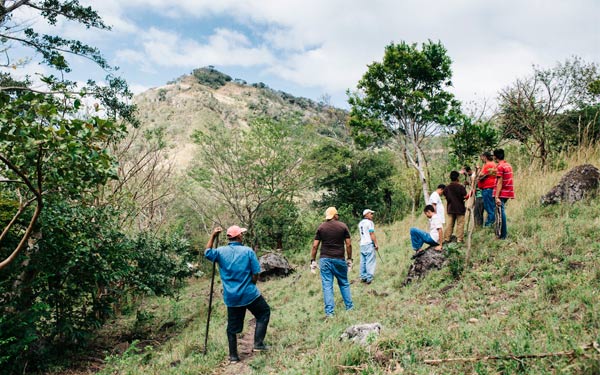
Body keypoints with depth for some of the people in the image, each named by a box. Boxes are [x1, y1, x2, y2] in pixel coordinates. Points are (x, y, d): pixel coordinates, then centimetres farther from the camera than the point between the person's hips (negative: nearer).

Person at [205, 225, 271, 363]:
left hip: (231, 297, 3)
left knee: (232, 326, 15)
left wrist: (213, 236, 18)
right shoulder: (248, 251, -11)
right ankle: (258, 343, 11)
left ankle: (233, 356, 23)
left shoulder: (220, 252, -3)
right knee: (264, 312, 18)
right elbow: (256, 274, -9)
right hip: (249, 294, -3)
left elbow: (207, 253, 19)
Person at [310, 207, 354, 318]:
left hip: (325, 259, 0)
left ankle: (329, 312, 1)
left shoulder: (321, 227, 3)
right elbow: (348, 244, -1)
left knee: (327, 285, 2)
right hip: (339, 259, 0)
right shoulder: (343, 226, 1)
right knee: (344, 283, 16)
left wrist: (313, 260, 6)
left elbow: (315, 246, -1)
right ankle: (349, 306, 22)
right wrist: (349, 259, 8)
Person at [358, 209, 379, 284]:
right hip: (369, 244, -8)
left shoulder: (360, 223, 15)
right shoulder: (369, 222, -8)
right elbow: (372, 234, -13)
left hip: (362, 244, 8)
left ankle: (363, 277, 13)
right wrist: (376, 244, -10)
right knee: (370, 261, -7)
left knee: (363, 261, 10)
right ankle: (369, 278, -9)